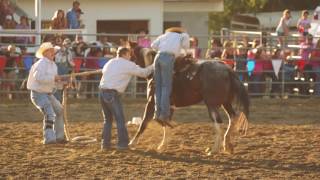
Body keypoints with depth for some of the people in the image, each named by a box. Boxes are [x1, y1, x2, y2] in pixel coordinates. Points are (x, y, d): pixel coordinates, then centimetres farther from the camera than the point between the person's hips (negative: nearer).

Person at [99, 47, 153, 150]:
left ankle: (105, 143, 14)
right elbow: (143, 73, 2)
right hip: (112, 94, -7)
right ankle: (123, 143, 0)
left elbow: (103, 71, 34)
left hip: (102, 90, 7)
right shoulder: (128, 65, -2)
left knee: (107, 119, 16)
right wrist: (152, 67, 19)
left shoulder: (110, 62, 18)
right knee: (120, 119, 1)